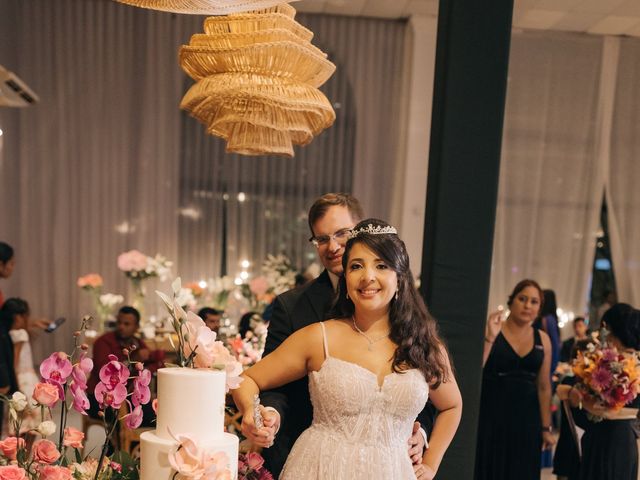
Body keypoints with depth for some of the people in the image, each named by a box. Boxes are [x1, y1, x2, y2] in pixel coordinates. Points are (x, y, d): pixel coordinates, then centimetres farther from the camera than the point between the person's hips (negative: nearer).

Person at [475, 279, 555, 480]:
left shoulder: (543, 339, 5)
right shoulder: (491, 331, -5)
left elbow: (544, 387, 8)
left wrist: (546, 427, 8)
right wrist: (490, 337, -21)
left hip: (526, 419, 4)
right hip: (491, 416, -3)